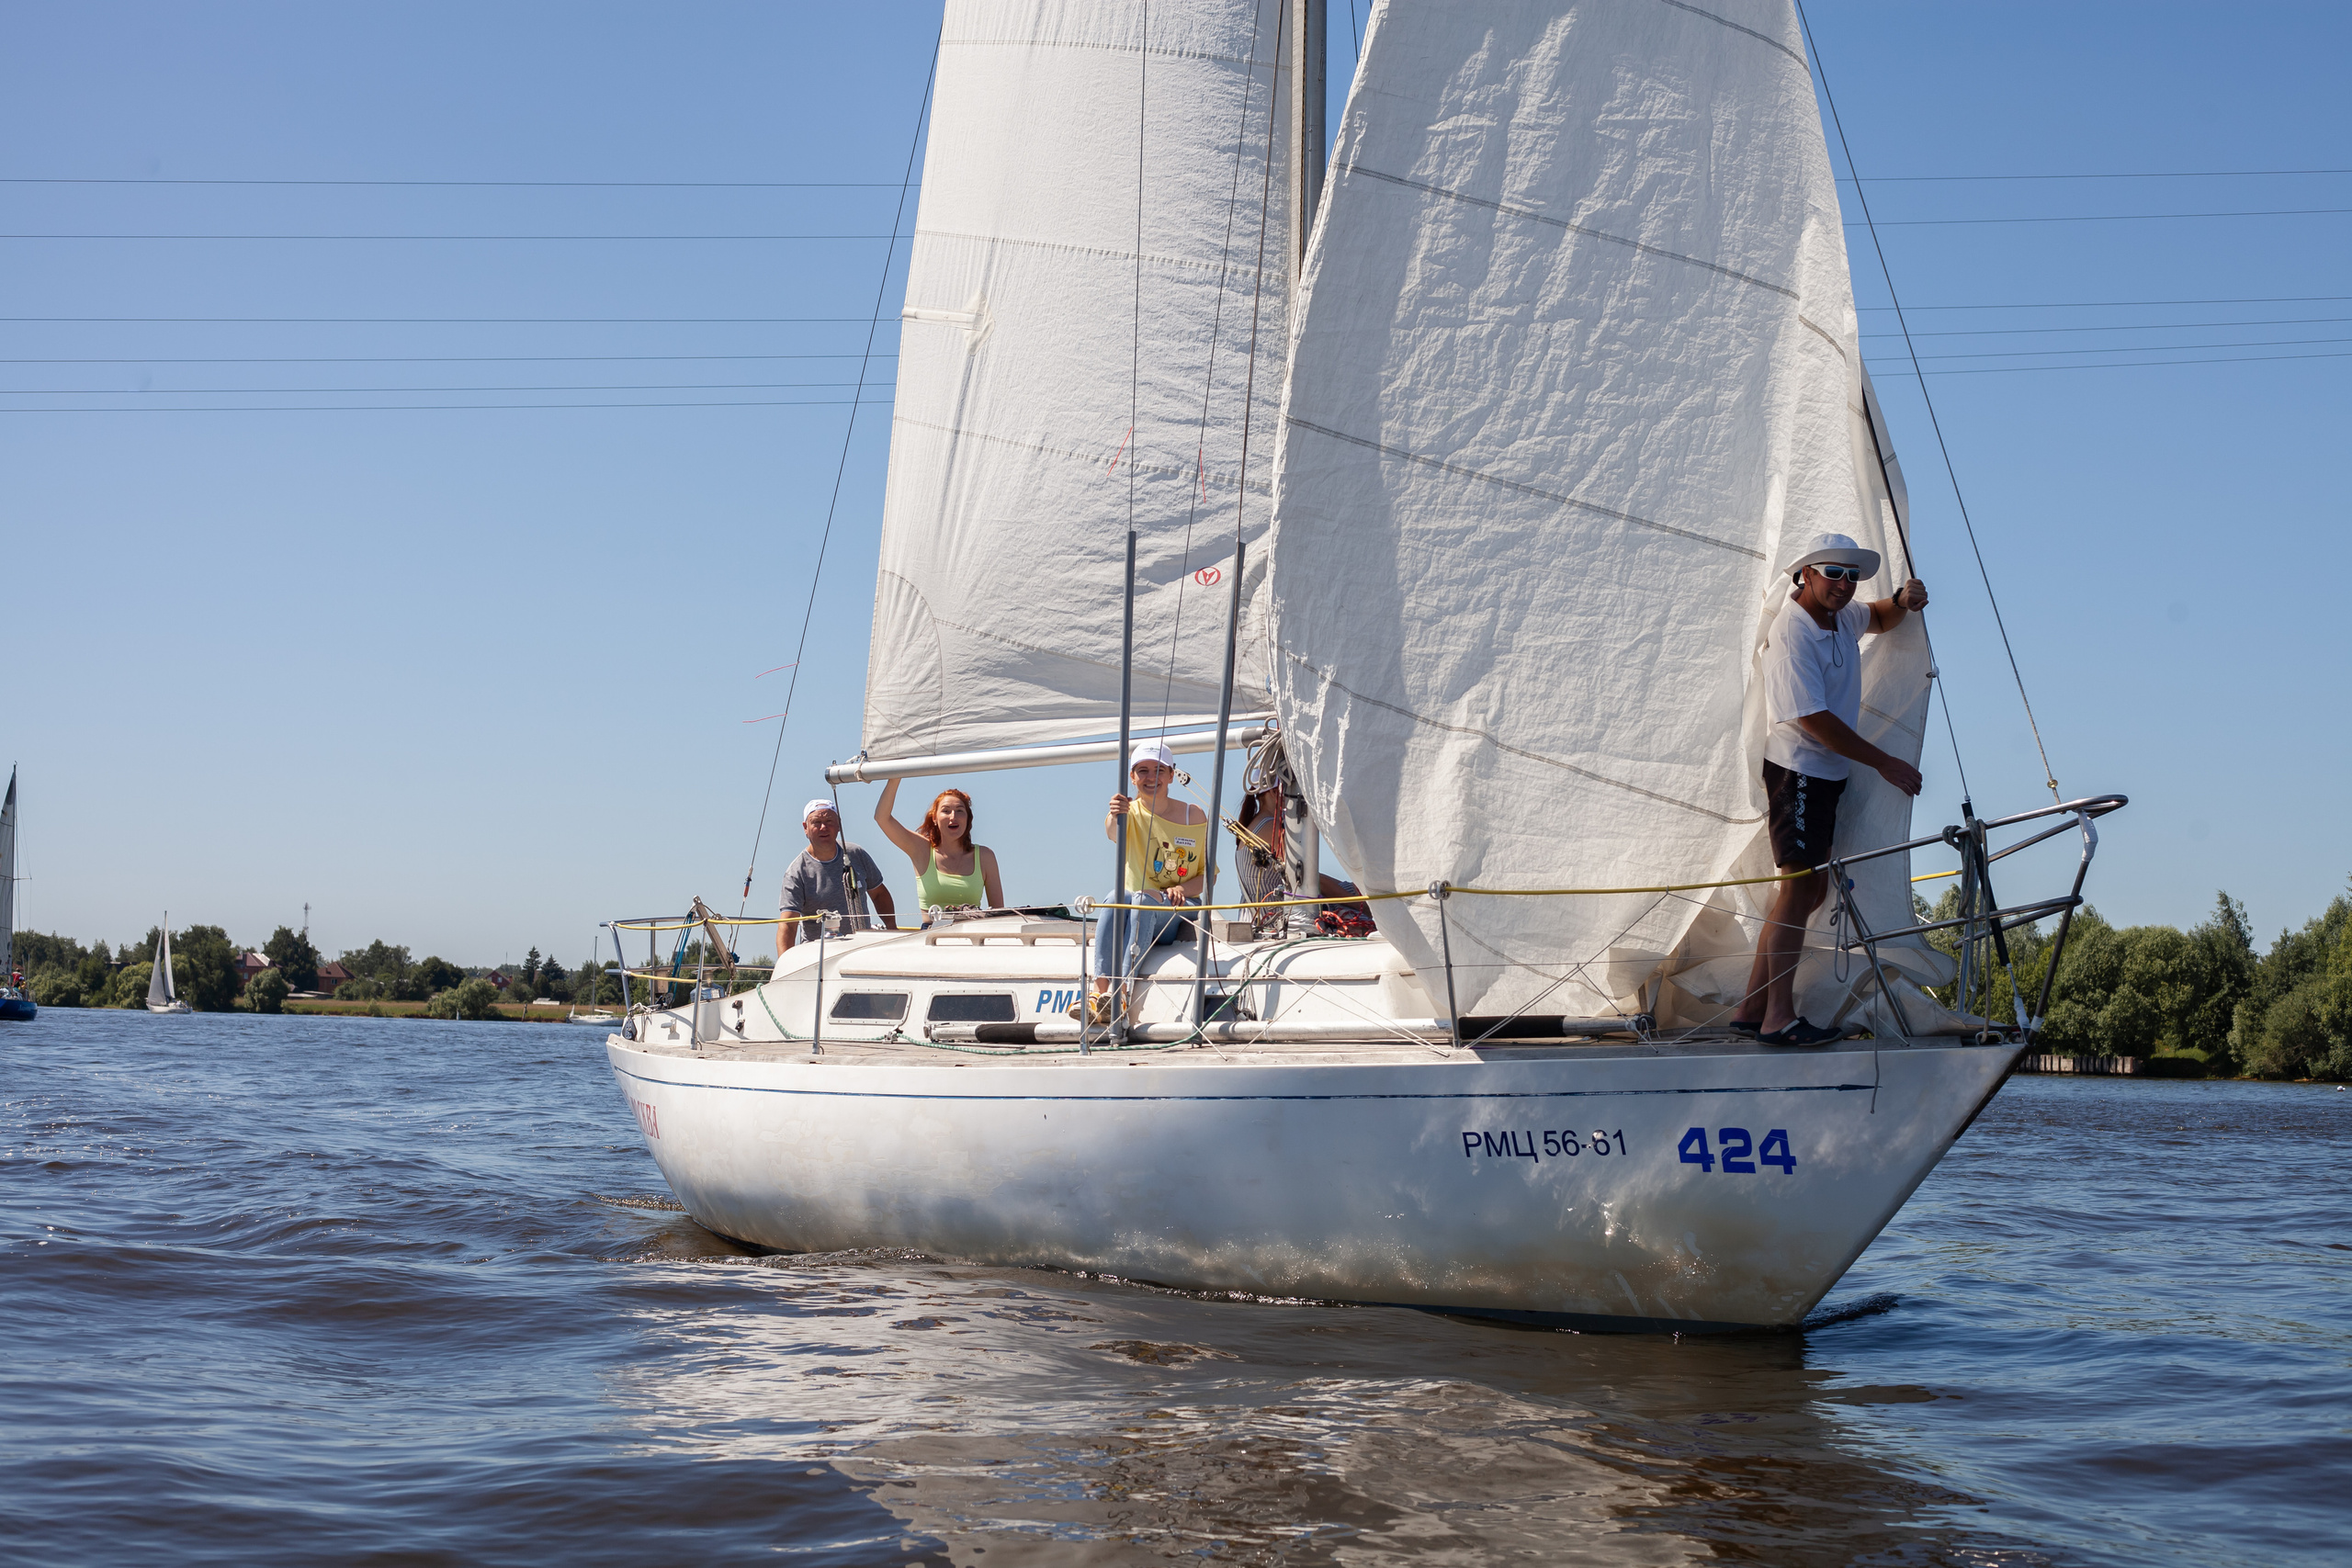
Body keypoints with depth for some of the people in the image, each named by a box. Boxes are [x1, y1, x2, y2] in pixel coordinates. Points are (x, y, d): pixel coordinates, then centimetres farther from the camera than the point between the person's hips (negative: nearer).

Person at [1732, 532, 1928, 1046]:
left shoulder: (1840, 617, 9)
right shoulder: (1792, 634, -19)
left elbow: (1879, 619, 32)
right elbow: (1815, 720, -23)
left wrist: (1903, 601, 6)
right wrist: (1885, 763, -17)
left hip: (1827, 774, 10)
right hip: (1797, 772, -10)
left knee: (1811, 889, 8)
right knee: (1799, 889, -13)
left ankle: (1752, 1009, 11)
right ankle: (1778, 1018, -13)